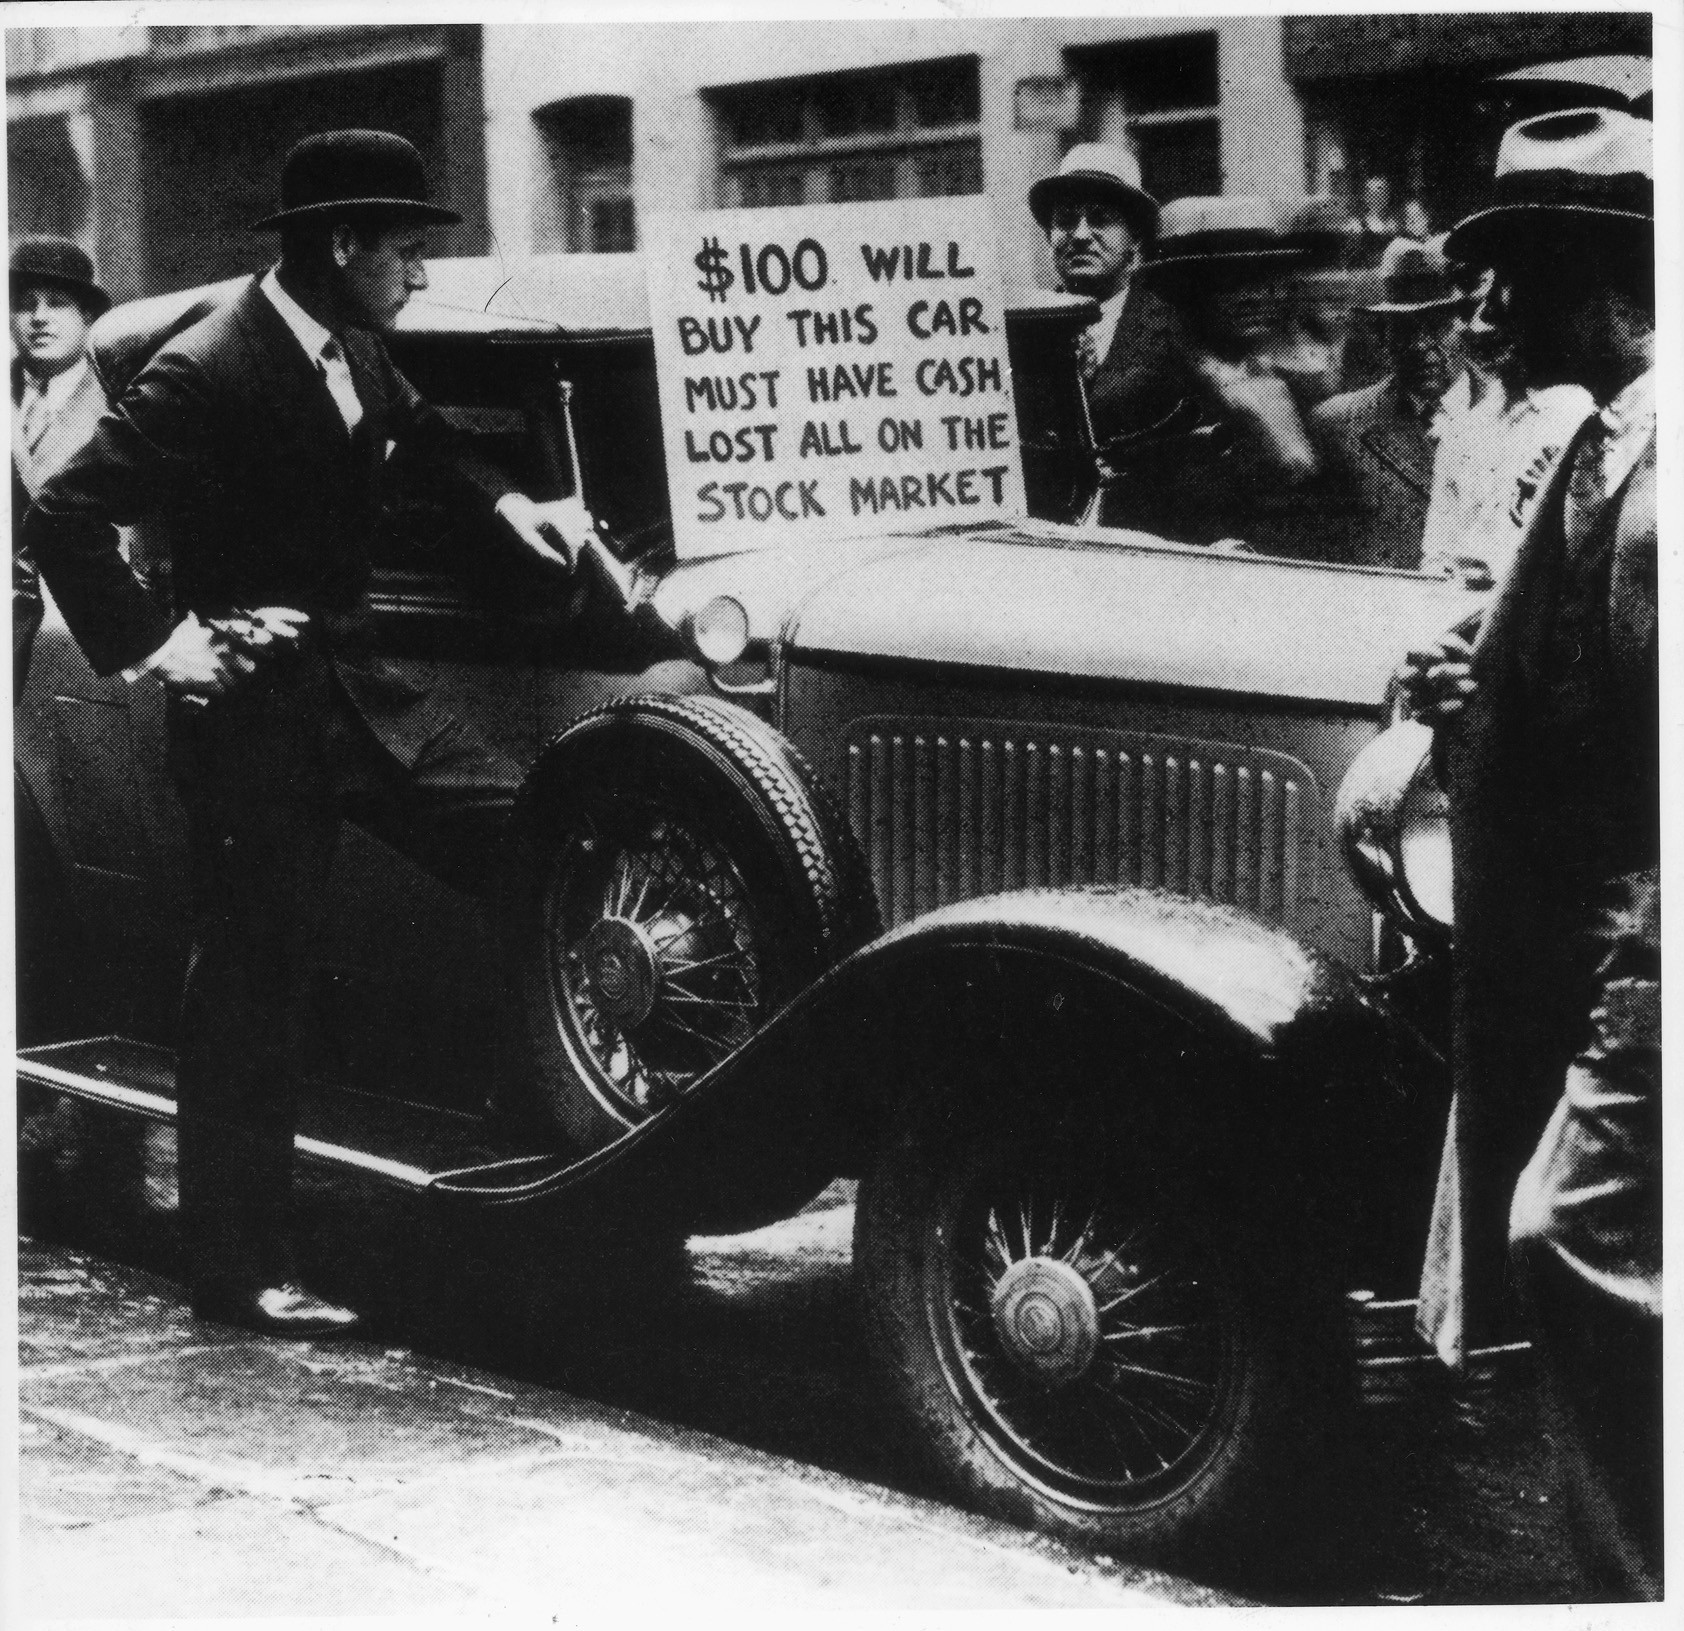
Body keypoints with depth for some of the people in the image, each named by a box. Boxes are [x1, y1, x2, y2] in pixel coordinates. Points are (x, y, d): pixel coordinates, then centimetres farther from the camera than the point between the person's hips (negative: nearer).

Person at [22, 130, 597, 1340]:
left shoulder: (355, 352, 4)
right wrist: (157, 646, -19)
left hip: (358, 683, 8)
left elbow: (414, 425, 28)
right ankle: (241, 1273, 11)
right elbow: (62, 518, -21)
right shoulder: (207, 376, -20)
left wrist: (507, 503, 13)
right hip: (256, 712, -8)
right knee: (249, 988, 0)